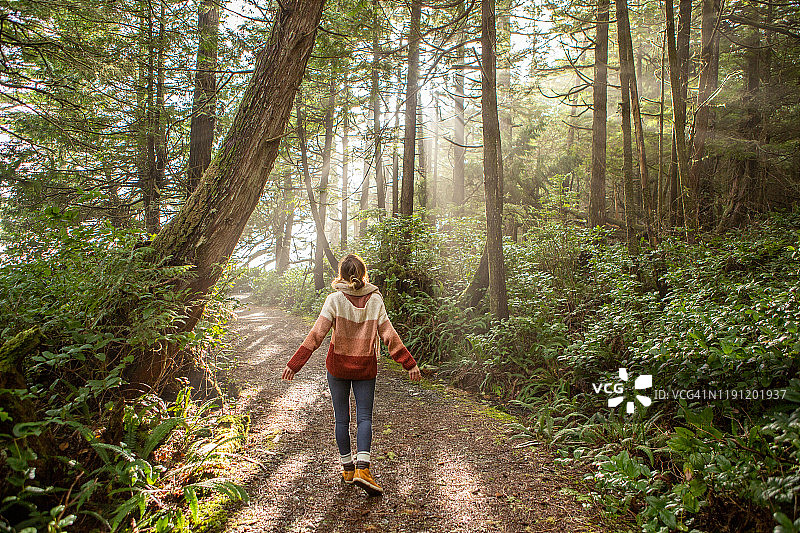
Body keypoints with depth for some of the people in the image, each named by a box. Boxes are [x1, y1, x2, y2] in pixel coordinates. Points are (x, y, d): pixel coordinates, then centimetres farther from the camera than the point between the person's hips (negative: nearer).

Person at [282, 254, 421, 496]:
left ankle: (348, 468, 19)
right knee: (364, 418, 6)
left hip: (338, 366, 0)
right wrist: (409, 364, 0)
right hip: (365, 367, 1)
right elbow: (389, 335, -5)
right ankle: (362, 467, -10)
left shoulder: (335, 299, -8)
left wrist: (295, 364, -11)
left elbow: (317, 334, -13)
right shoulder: (375, 300, -4)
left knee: (342, 419, 11)